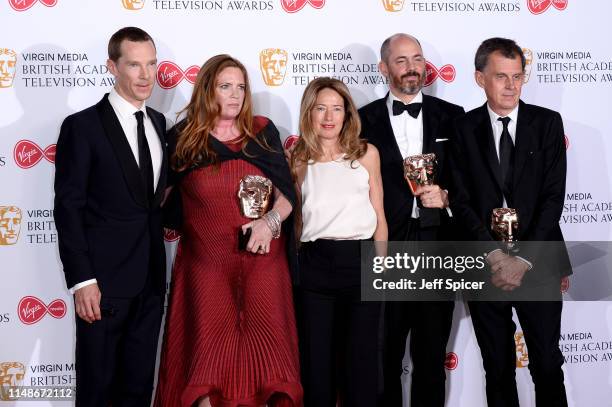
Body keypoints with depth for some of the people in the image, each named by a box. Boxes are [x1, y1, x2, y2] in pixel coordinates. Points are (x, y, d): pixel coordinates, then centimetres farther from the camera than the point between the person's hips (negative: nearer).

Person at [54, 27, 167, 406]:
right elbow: (68, 208, -11)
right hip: (104, 279, -5)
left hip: (151, 278, 5)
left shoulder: (159, 122, 10)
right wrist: (82, 280, -16)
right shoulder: (82, 126, -9)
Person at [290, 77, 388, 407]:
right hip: (315, 264, 0)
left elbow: (379, 216, 7)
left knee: (360, 357, 6)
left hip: (361, 261, 0)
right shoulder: (298, 160, 6)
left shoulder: (366, 154, 6)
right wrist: (295, 263, 3)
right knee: (316, 358, 7)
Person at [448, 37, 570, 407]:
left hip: (537, 265, 0)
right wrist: (495, 257, -12)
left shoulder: (548, 123, 2)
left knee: (548, 367, 5)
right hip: (485, 267, 1)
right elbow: (462, 202, -3)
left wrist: (524, 260, -12)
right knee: (498, 369, 11)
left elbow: (553, 197, -5)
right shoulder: (464, 129, 3)